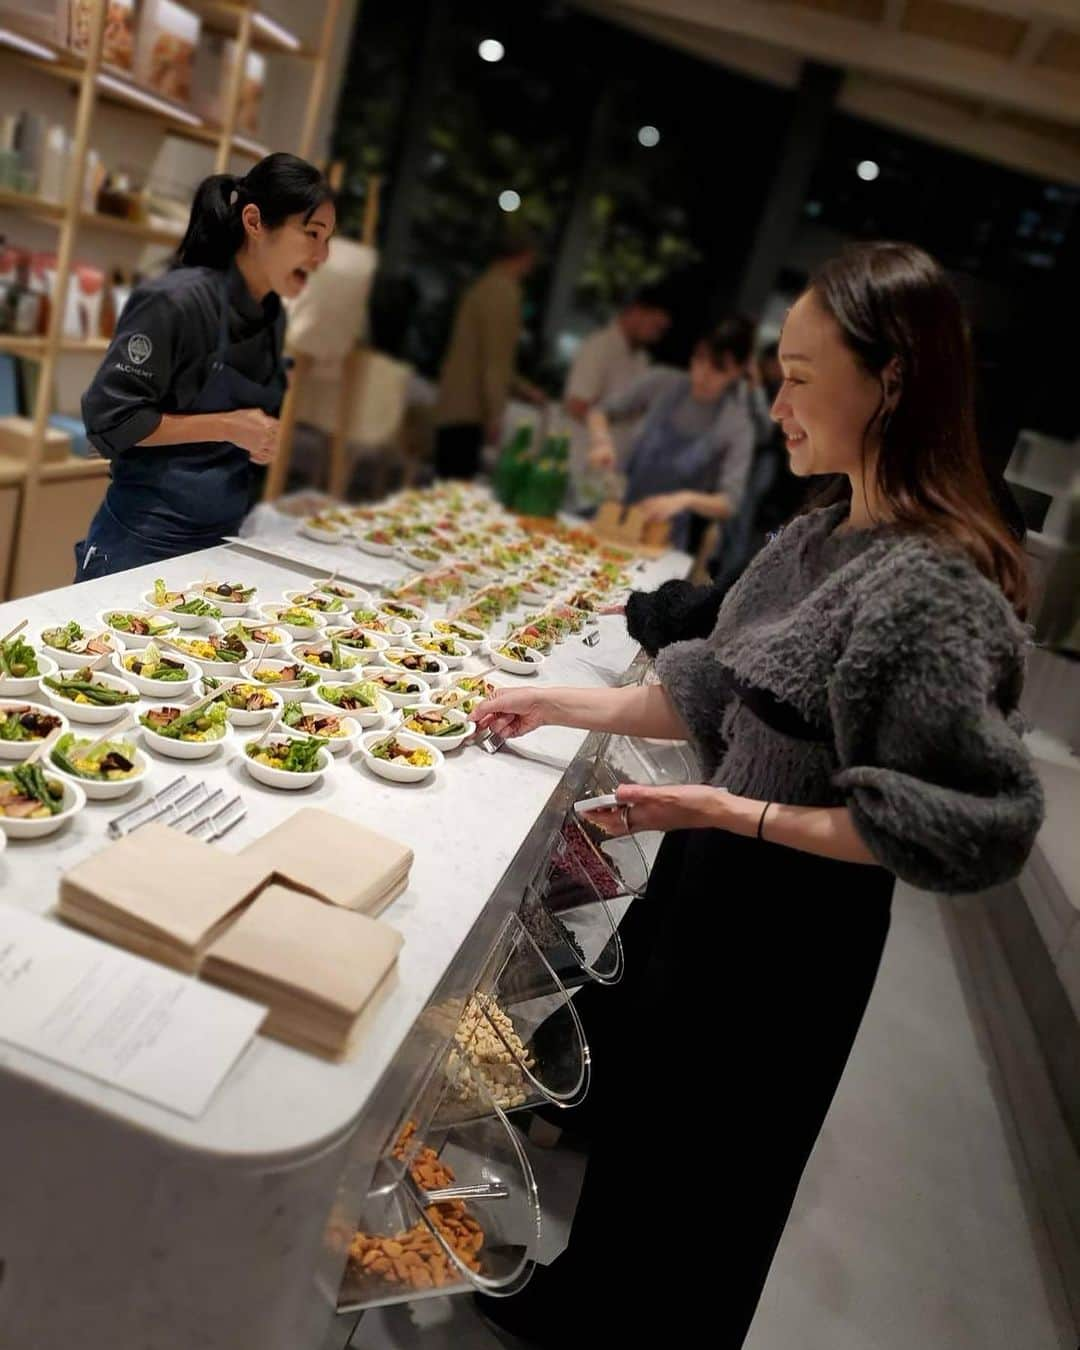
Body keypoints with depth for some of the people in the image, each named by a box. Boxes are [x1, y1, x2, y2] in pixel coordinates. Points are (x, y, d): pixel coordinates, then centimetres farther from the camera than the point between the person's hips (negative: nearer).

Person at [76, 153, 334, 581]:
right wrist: (227, 427, -19)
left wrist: (263, 441, -3)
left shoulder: (274, 316, 6)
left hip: (221, 540, 7)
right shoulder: (177, 300, -16)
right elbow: (109, 419, -17)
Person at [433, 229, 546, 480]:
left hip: (452, 410, 9)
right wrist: (495, 414, -19)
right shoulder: (504, 292, -8)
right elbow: (495, 359, -17)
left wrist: (522, 388, 35)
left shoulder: (484, 287, 20)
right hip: (468, 413, -9)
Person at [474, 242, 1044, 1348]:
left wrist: (729, 812, -26)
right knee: (618, 1073, 28)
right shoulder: (825, 532, 1)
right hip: (709, 873, 9)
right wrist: (566, 706, 7)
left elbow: (972, 829, -25)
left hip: (792, 918, -9)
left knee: (693, 1158, 16)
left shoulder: (933, 584, -26)